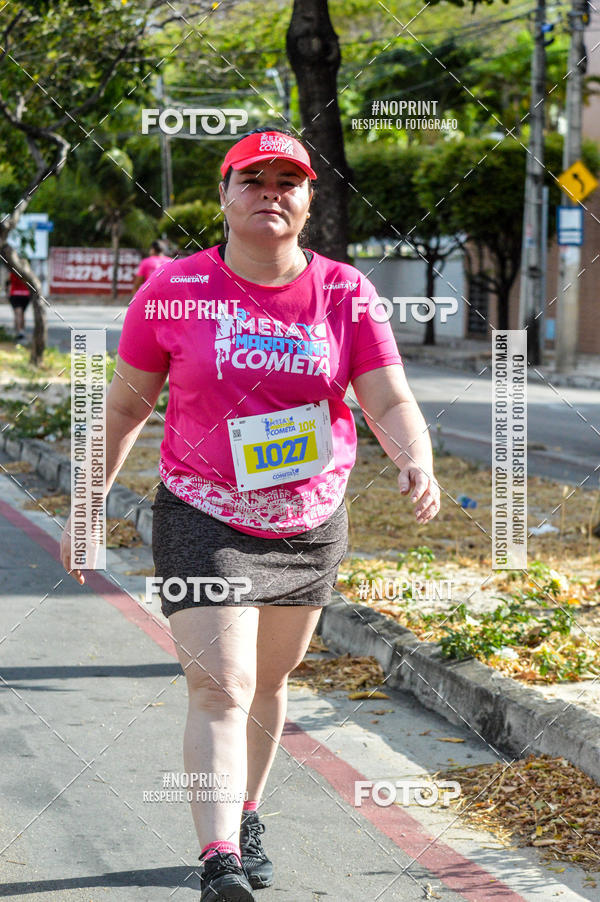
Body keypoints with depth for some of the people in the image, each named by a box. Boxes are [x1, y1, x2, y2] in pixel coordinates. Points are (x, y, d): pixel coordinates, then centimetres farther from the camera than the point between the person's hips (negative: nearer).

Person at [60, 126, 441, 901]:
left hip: (309, 525, 3)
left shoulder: (344, 293, -3)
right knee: (219, 688, -14)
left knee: (268, 682, 18)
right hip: (203, 519, -3)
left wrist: (417, 465, -29)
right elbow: (125, 405, 4)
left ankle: (245, 814, 40)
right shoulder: (174, 292, -6)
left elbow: (391, 403, -8)